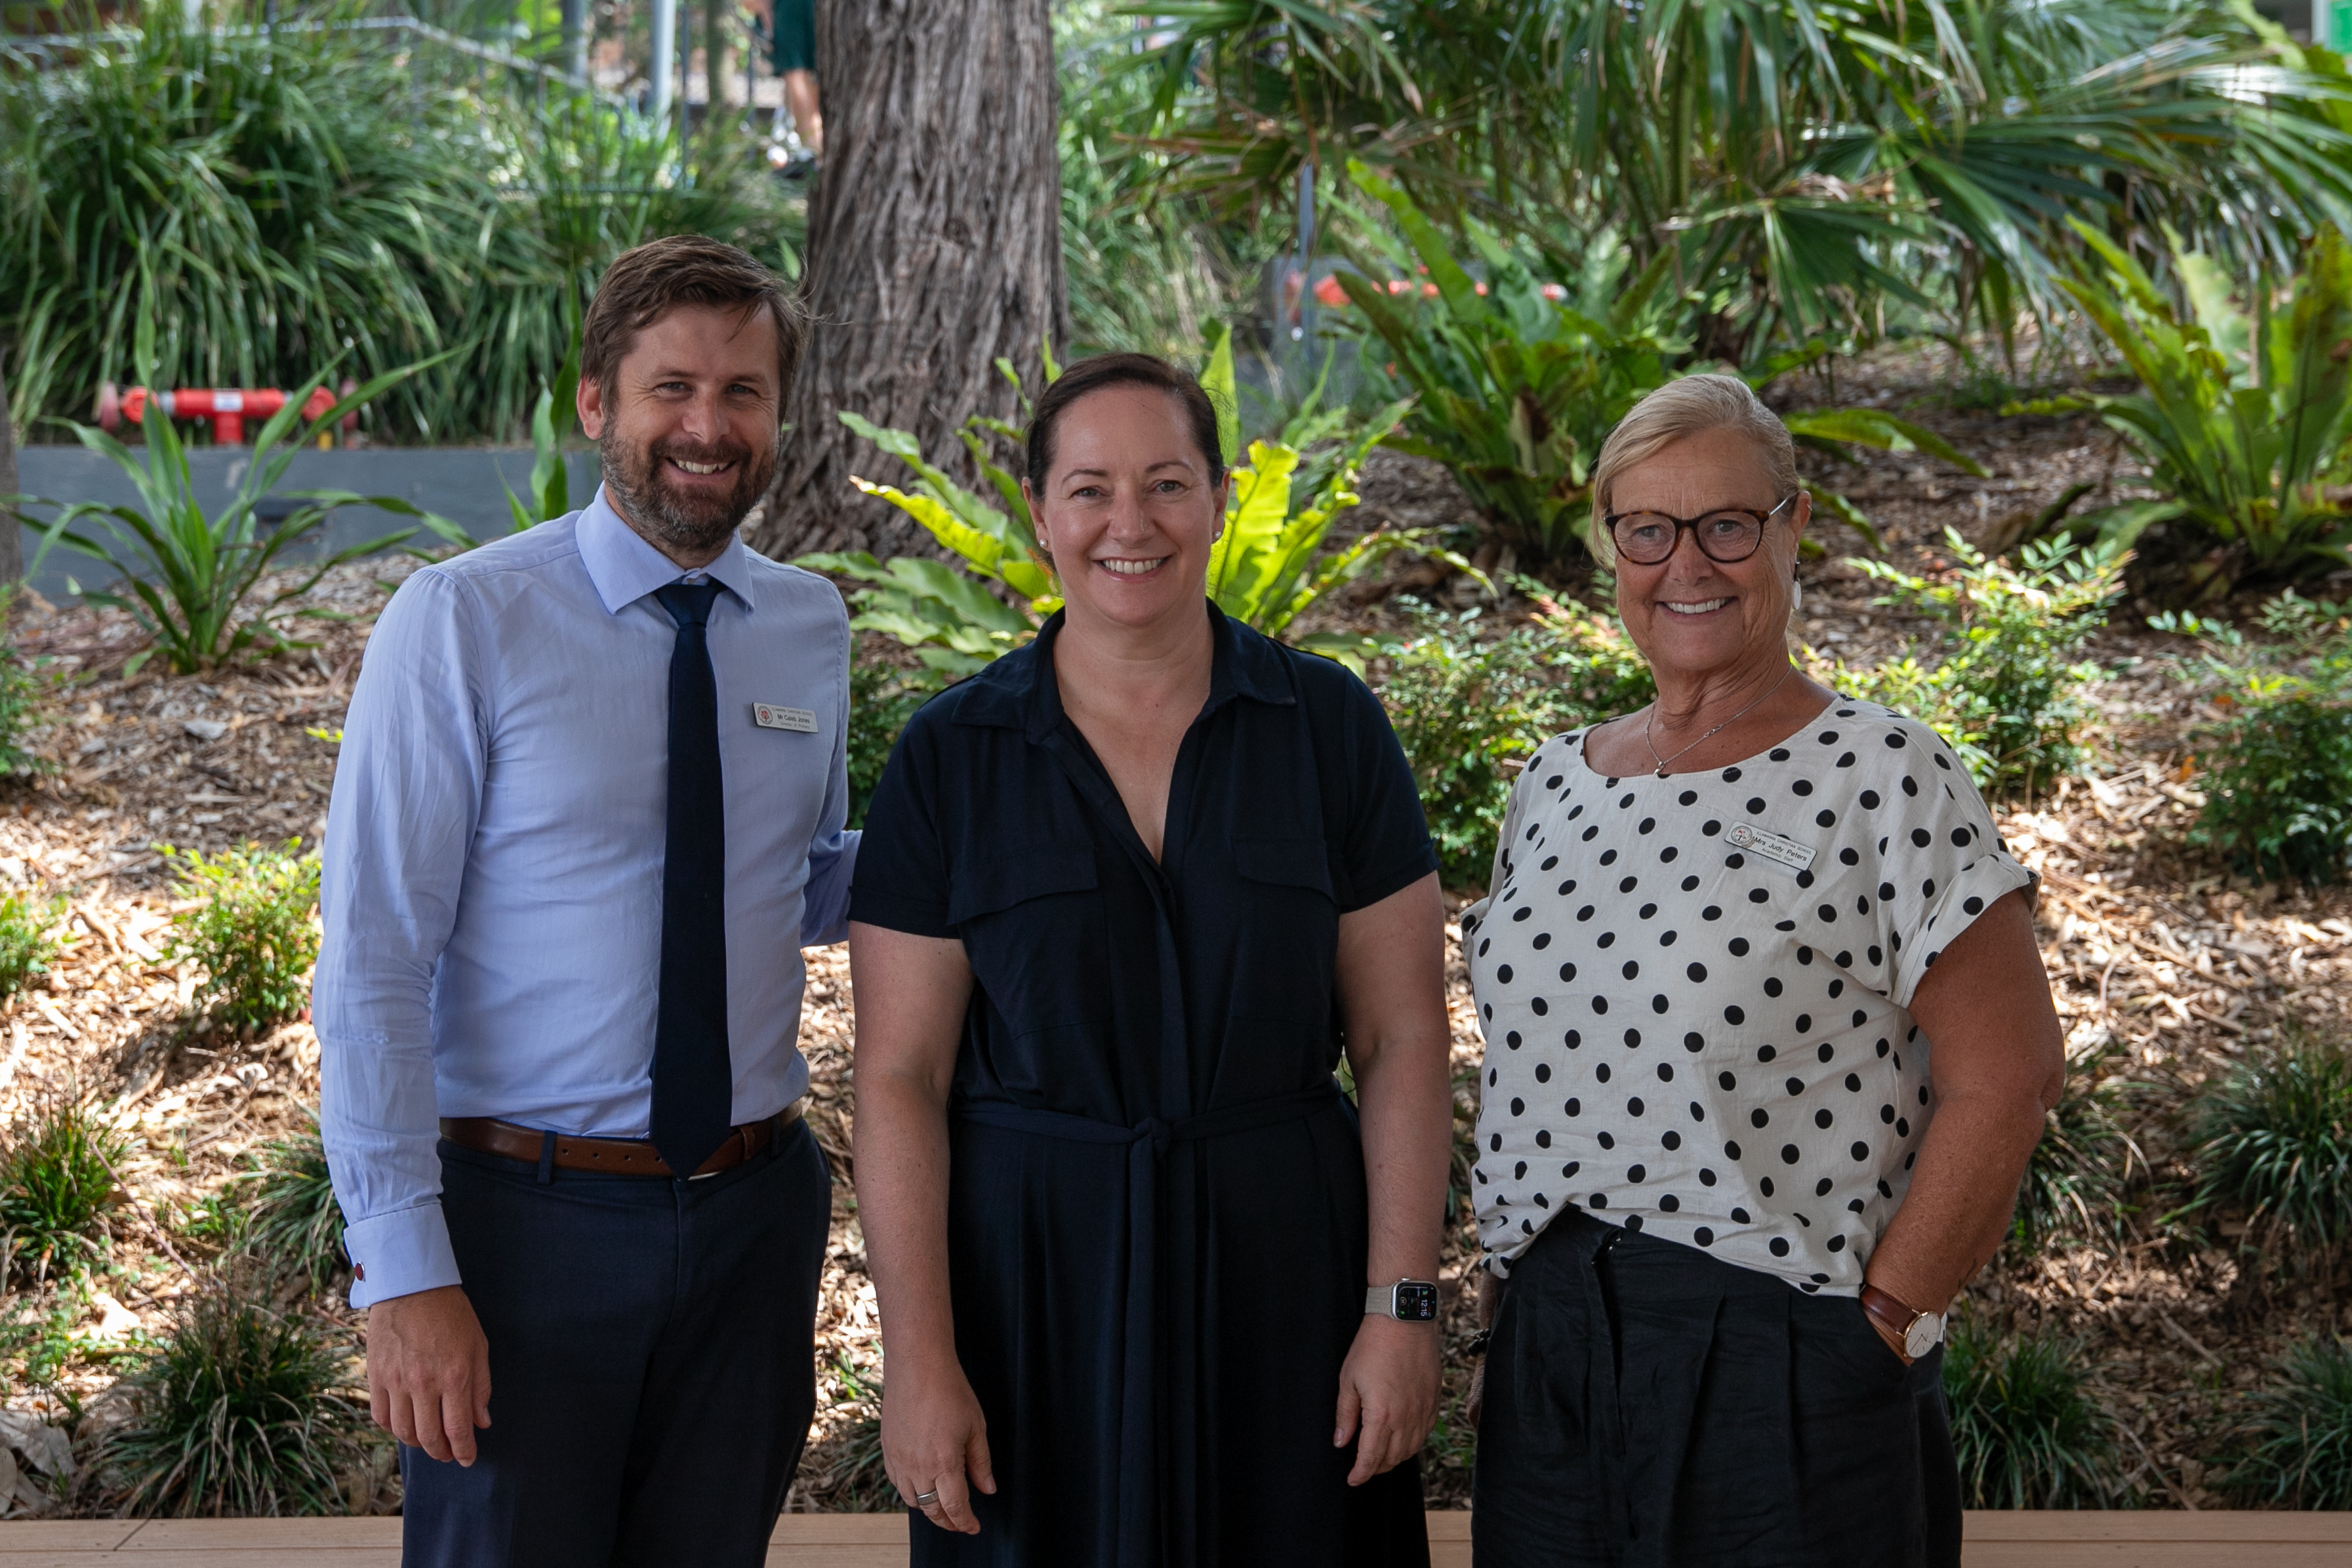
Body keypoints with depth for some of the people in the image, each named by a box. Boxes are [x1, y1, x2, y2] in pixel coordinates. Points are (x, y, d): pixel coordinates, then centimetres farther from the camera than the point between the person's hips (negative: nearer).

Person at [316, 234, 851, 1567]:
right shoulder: (463, 625, -10)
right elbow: (374, 965, -12)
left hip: (754, 1211, 5)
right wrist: (405, 1272, -17)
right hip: (527, 1214, -4)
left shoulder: (811, 628, 5)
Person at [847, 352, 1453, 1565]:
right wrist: (918, 1359, -9)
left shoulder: (1329, 727, 0)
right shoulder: (950, 758, -2)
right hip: (1033, 1280, 0)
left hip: (1279, 1275, 1)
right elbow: (900, 1079, -3)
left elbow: (1400, 1039, 0)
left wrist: (1401, 1307, -6)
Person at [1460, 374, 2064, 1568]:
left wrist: (1883, 1325, -12)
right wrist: (1510, 1305, 11)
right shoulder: (1554, 786, 10)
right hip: (1546, 1353, 5)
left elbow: (2004, 1079, -11)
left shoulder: (1884, 777, -7)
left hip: (1782, 1367, -5)